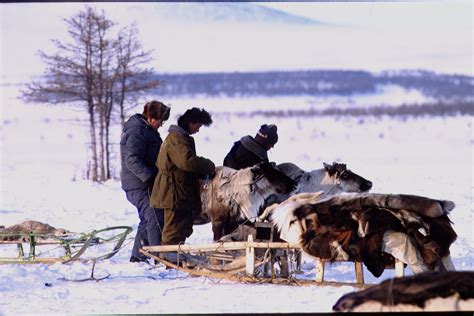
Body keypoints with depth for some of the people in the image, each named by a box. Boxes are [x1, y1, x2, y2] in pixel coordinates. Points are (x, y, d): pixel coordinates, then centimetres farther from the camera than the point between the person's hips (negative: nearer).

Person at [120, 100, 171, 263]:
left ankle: (138, 255, 26)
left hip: (145, 183, 11)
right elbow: (132, 160, -25)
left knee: (148, 219, 18)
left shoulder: (146, 130, 19)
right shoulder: (136, 132, -16)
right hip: (140, 186, -11)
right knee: (155, 219, -15)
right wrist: (150, 177, -31)